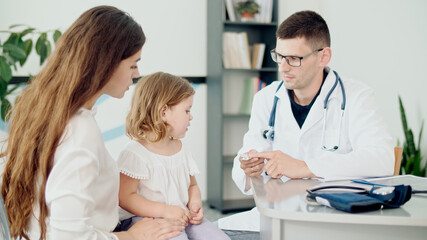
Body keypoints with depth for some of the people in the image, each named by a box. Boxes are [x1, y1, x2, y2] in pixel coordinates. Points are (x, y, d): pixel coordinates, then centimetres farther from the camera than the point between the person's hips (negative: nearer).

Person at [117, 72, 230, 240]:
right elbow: (125, 197, -16)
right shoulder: (135, 153, -12)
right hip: (147, 219, -6)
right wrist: (164, 210, -23)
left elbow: (192, 186, 24)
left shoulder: (181, 149, 12)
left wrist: (195, 204, 0)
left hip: (183, 217, 7)